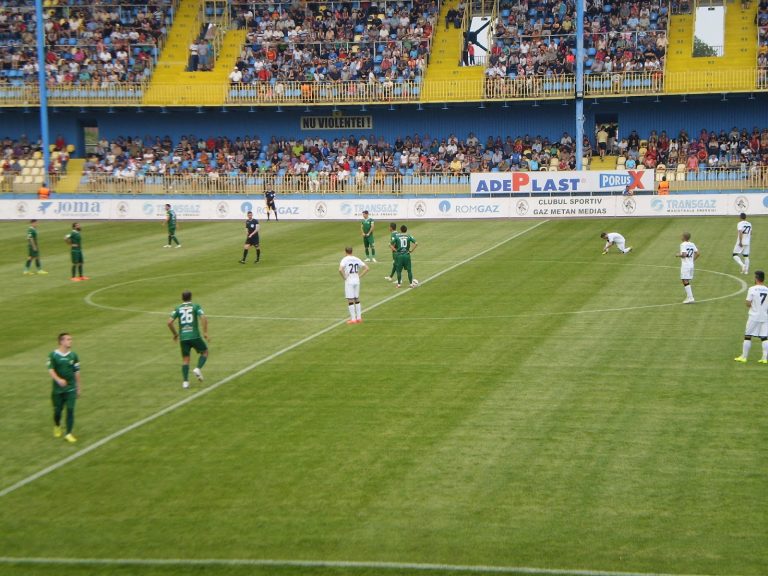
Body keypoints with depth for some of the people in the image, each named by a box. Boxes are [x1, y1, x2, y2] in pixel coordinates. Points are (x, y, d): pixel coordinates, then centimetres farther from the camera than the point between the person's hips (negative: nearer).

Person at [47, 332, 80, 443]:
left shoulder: (73, 355, 2)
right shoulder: (53, 355, -6)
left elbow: (77, 372, 9)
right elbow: (51, 369, -14)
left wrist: (78, 388, 12)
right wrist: (58, 379, -32)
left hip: (71, 388, 1)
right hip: (58, 388, -1)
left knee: (70, 410, -8)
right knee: (58, 410, 10)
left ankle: (68, 434, -1)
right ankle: (57, 427, 41)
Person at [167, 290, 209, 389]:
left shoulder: (178, 308, 10)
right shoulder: (196, 306, 4)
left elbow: (170, 322, 1)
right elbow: (204, 318, -11)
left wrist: (175, 334, 15)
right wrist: (205, 332, -5)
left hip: (183, 338, 2)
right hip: (195, 336, -2)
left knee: (185, 359, 11)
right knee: (204, 352, 19)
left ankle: (185, 382, 1)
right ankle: (198, 369, -4)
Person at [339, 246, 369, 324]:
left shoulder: (345, 259, -9)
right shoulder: (357, 259, 7)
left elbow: (340, 269, -25)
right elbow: (367, 268, 6)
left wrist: (344, 277, -10)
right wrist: (360, 276, 7)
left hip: (349, 282, -5)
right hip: (357, 281, 5)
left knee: (350, 300, 0)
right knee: (357, 299, 16)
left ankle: (353, 319, -1)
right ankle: (359, 317, 17)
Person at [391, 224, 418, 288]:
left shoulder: (397, 236, 0)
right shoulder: (409, 236, 1)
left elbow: (391, 245, -4)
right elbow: (416, 243, -8)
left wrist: (395, 250, 1)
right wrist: (411, 250, -2)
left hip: (399, 255, 0)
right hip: (407, 255, 0)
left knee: (399, 270, 8)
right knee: (409, 270, 9)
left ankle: (399, 284, 10)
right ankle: (411, 283, 9)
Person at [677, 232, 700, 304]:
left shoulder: (683, 244, -12)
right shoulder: (692, 244, 10)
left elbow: (684, 254, -22)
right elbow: (698, 253, 9)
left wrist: (678, 255, -4)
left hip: (685, 265, -8)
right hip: (691, 265, 8)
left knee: (685, 281, -7)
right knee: (687, 282, 17)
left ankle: (690, 297, -13)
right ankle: (689, 297, 18)